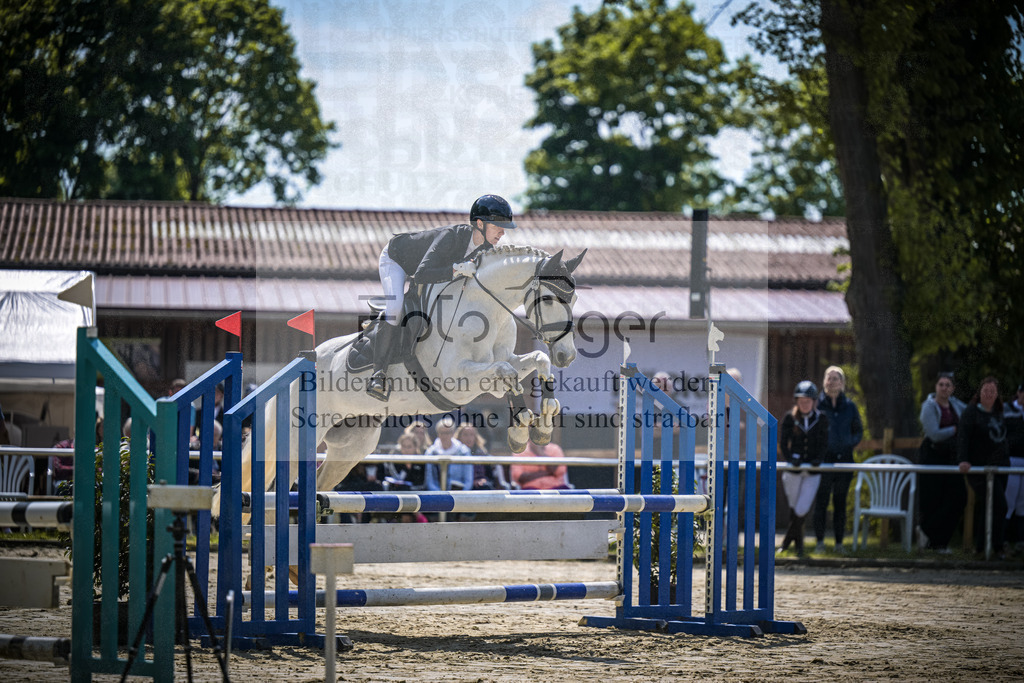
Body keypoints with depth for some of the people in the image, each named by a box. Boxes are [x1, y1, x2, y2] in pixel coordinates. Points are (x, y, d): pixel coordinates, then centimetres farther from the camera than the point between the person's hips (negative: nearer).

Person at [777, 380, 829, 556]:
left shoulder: (821, 418, -2)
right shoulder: (790, 418, -5)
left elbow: (824, 443, 1)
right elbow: (783, 442, -5)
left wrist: (818, 459, -16)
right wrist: (789, 459, -21)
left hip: (812, 470, 0)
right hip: (793, 469, 0)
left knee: (802, 509, -9)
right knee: (794, 507, 10)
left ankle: (787, 539, 12)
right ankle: (798, 542, 28)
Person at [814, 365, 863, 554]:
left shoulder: (850, 407, 7)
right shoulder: (818, 405, 2)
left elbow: (858, 431, 17)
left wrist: (850, 443, 0)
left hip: (844, 458, 2)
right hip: (823, 459, -2)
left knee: (840, 502, 5)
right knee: (821, 500, -3)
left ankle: (839, 542, 9)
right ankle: (820, 541, 4)